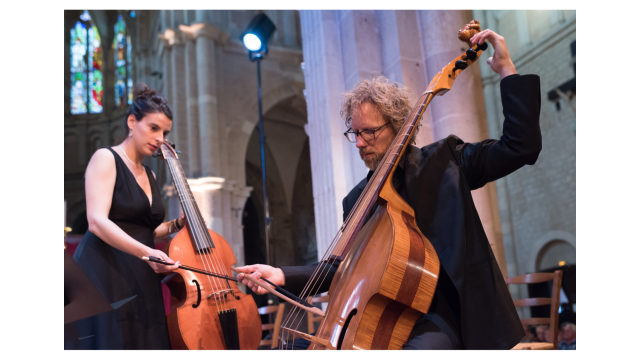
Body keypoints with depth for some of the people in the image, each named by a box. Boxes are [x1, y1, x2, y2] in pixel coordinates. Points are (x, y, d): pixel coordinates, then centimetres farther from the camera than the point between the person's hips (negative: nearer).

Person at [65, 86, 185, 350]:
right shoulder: (105, 159, -3)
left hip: (141, 282, 7)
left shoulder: (149, 176, 19)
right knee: (111, 341, -8)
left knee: (142, 342, 4)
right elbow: (97, 222, -17)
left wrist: (176, 225, 9)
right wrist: (145, 252, -28)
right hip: (105, 276, -7)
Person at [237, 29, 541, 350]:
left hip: (439, 314, -5)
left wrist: (506, 70, -8)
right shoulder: (356, 199, 11)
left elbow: (522, 146, -5)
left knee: (421, 348, -38)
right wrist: (284, 276, 0)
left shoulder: (442, 161, 1)